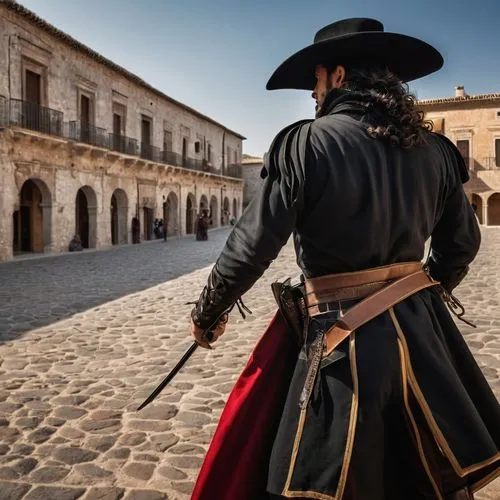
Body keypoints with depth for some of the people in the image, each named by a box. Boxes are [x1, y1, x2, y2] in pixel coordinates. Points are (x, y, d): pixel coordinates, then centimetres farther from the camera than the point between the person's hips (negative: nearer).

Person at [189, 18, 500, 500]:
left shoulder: (306, 143, -13)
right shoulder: (433, 149, 3)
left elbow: (250, 248, -14)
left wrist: (207, 315, 2)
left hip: (344, 338, -6)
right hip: (421, 329, 6)